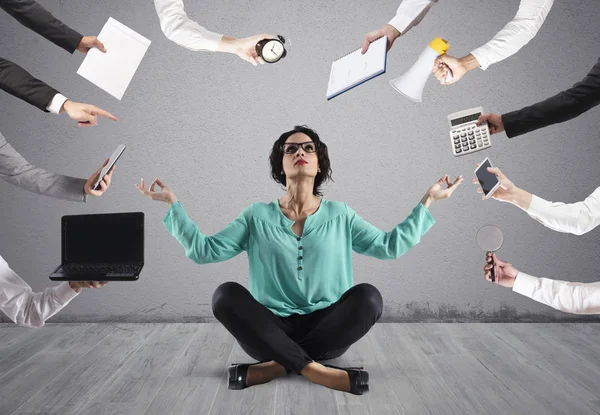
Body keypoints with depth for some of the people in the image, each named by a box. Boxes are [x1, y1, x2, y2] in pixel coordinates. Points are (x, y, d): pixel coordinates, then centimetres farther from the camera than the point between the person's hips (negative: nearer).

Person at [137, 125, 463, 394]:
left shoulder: (340, 215, 8)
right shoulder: (257, 216, 6)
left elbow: (389, 246, 8)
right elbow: (203, 250, 2)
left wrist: (427, 201, 5)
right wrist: (172, 203, -3)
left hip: (326, 328, 1)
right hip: (272, 330, 0)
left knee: (367, 296, -27)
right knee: (226, 294, -27)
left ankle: (277, 366, -24)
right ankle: (314, 369, -29)